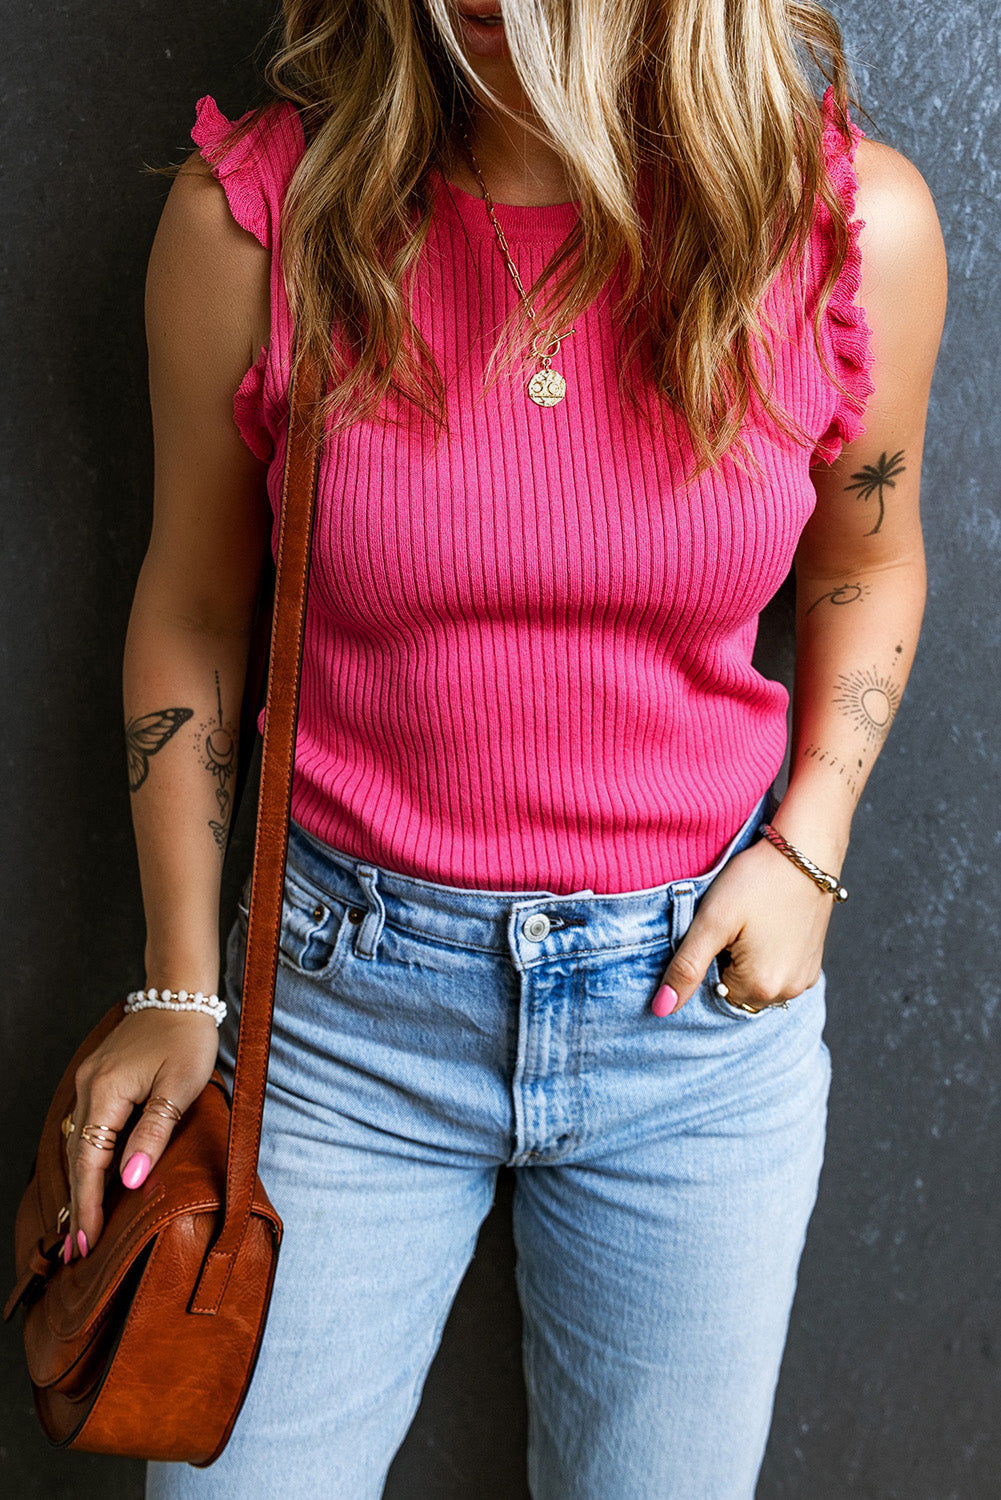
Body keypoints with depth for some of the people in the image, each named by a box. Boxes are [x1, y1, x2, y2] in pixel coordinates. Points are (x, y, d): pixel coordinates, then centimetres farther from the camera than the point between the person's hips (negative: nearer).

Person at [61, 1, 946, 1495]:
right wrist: (179, 989, 3)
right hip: (354, 993, 0)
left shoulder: (858, 223, -10)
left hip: (703, 985, 1)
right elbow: (193, 607, 0)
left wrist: (806, 852, -3)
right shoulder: (250, 212, -12)